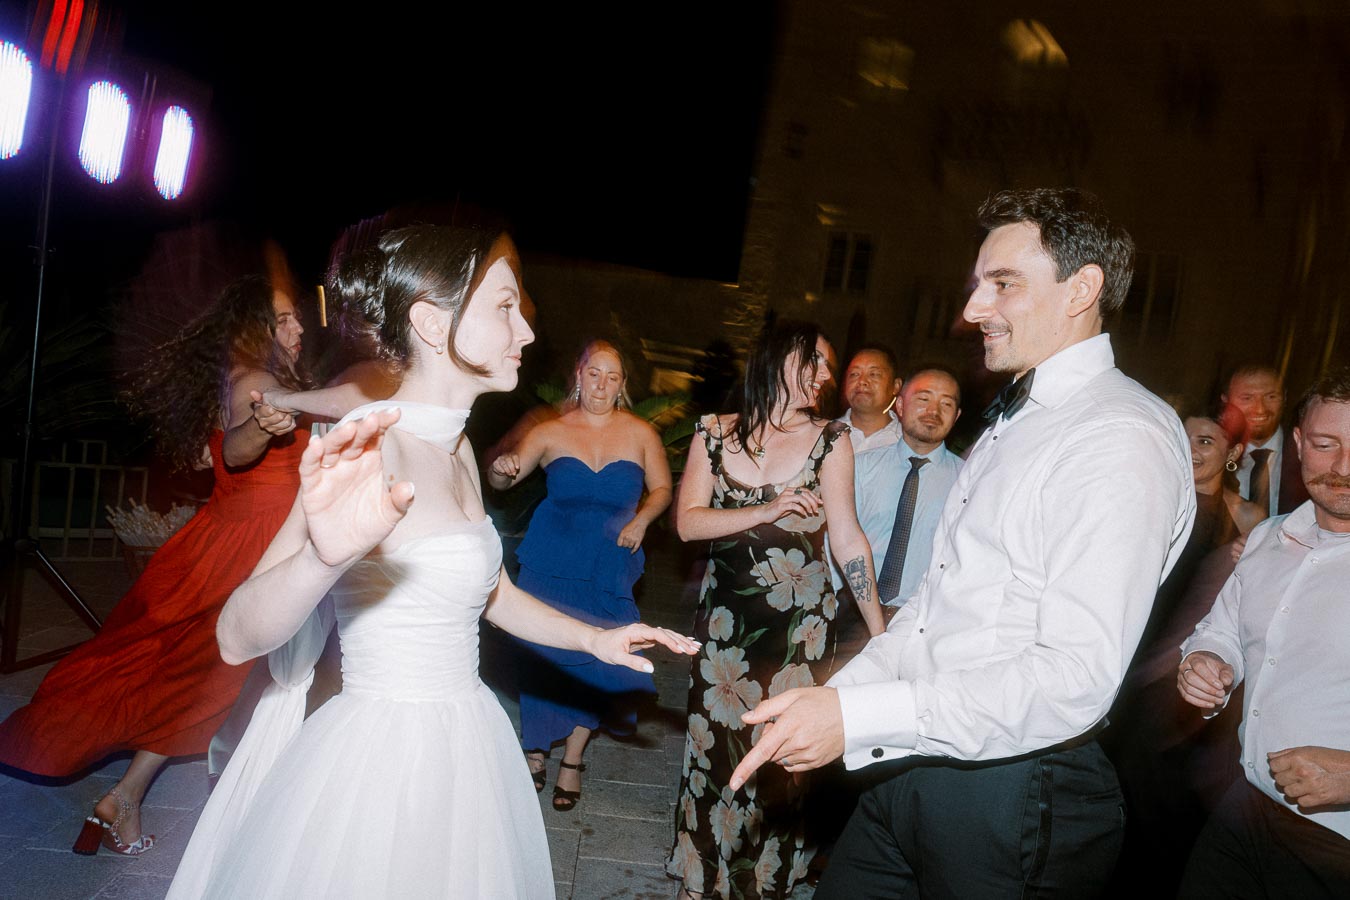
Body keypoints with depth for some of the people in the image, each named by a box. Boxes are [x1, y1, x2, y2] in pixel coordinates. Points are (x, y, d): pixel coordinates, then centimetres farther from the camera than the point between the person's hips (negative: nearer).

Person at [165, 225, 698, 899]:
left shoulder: (456, 448, 6)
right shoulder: (371, 447, -20)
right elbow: (238, 639, -27)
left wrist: (596, 639, 12)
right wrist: (323, 557, -45)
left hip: (460, 745, 8)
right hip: (381, 757, -8)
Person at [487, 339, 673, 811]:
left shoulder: (641, 434, 0)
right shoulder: (551, 432, -2)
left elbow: (661, 489, 9)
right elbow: (505, 476, -8)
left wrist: (641, 519, -10)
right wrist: (501, 470, -32)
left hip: (609, 569, 1)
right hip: (550, 564, 0)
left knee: (593, 664, 3)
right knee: (543, 657, 3)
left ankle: (572, 760, 22)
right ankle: (535, 749, 27)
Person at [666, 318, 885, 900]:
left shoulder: (828, 442, -3)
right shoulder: (714, 434, 2)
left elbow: (847, 539, -3)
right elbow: (688, 522, -6)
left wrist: (880, 633, -5)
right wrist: (767, 511, -18)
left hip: (798, 624, -1)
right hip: (725, 620, 1)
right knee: (716, 743, 9)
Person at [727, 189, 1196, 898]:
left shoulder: (1123, 438, -16)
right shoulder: (1012, 421, 14)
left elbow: (1074, 679, -24)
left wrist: (856, 718, -25)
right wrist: (835, 695, 4)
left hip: (1010, 805, -7)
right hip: (912, 774, 8)